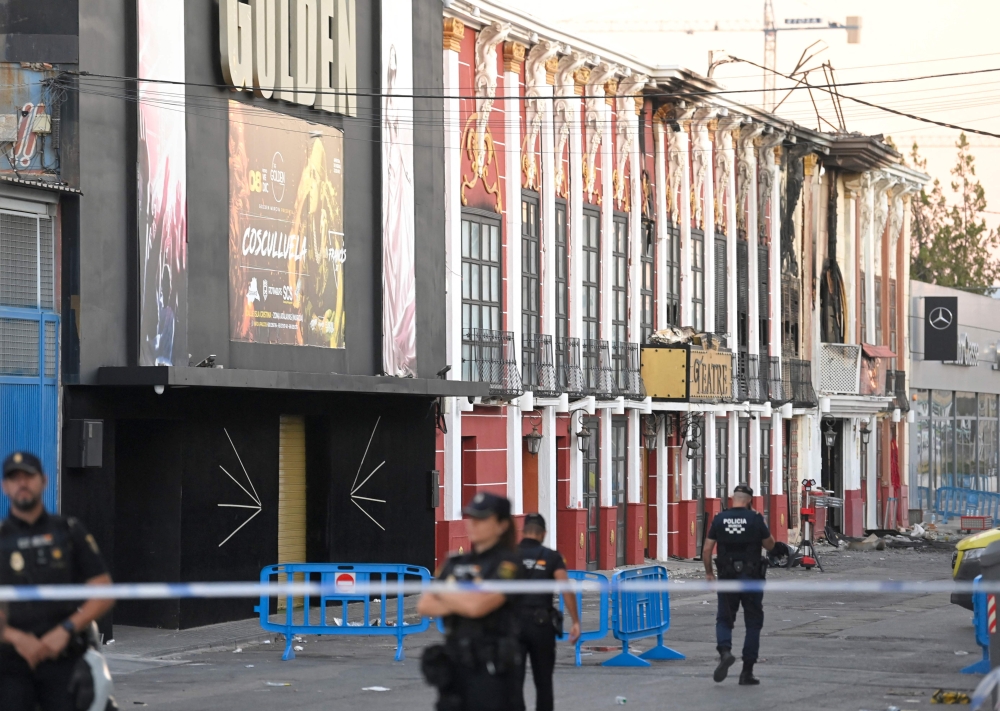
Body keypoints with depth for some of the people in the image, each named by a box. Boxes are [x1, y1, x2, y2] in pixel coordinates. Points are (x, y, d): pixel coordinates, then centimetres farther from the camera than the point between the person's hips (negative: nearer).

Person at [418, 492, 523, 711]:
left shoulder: (506, 563, -6)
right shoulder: (455, 563, 14)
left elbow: (478, 605, -19)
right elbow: (425, 605, 6)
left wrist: (443, 593, -2)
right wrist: (461, 603, -10)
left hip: (491, 667, -7)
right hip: (455, 663, 7)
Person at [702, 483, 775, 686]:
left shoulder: (719, 519, -2)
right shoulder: (755, 519, -8)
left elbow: (707, 549, -1)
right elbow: (770, 545, 2)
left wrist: (708, 572, 12)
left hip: (727, 577, 1)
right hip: (751, 578, -1)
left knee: (724, 619, 14)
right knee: (753, 623, 9)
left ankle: (725, 651, -16)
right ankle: (747, 672, 7)